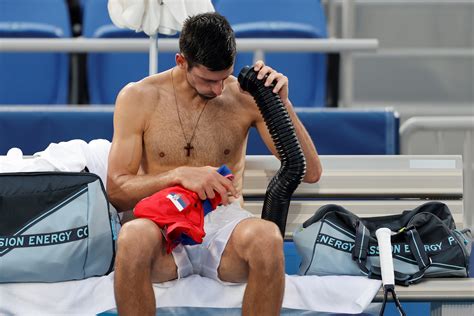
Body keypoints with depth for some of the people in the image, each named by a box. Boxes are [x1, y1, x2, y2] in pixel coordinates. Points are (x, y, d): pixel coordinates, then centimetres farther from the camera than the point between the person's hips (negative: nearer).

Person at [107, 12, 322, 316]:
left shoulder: (246, 96, 6)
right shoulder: (138, 98, 4)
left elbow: (310, 173, 4)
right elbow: (117, 191, 1)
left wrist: (282, 105, -9)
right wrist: (179, 175, -15)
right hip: (164, 226, -1)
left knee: (267, 237, -38)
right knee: (133, 237, -40)